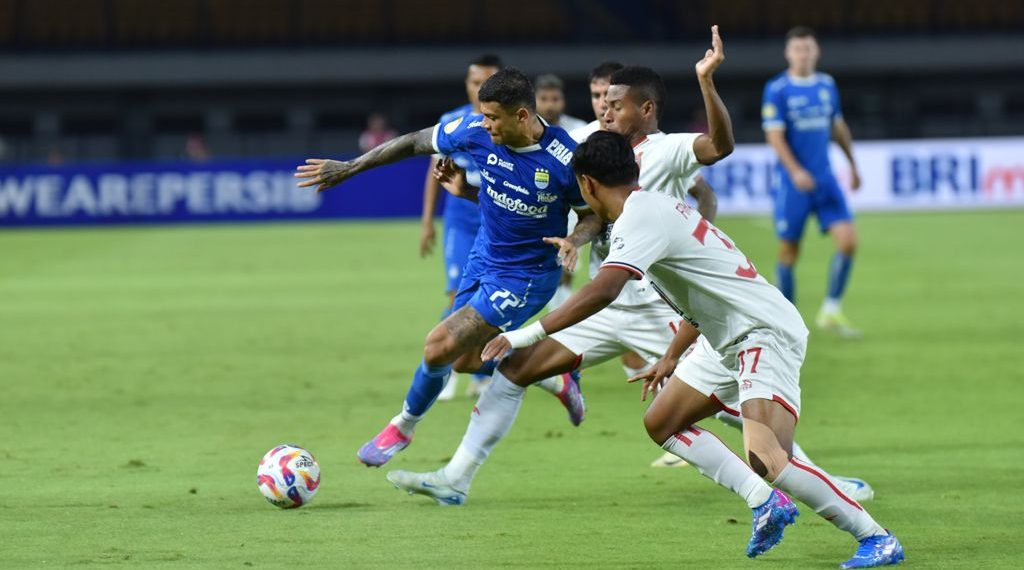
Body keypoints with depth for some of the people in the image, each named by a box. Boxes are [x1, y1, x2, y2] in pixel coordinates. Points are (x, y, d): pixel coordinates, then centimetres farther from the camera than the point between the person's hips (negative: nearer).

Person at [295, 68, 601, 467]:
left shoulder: (565, 160, -25)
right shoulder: (476, 132, -14)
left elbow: (594, 213, -9)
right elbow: (415, 142, 0)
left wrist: (574, 240, -32)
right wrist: (349, 168, 2)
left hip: (525, 277, -6)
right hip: (483, 259, 6)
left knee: (441, 347, -13)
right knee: (465, 360, 16)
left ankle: (404, 425, 14)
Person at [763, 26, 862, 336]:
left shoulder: (827, 85, 9)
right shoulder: (777, 90, -7)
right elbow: (775, 136, -13)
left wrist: (853, 165, 22)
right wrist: (796, 171, -24)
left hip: (824, 179, 4)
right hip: (791, 181, -4)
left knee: (848, 241, -10)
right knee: (789, 252, 1)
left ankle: (831, 311, 1)